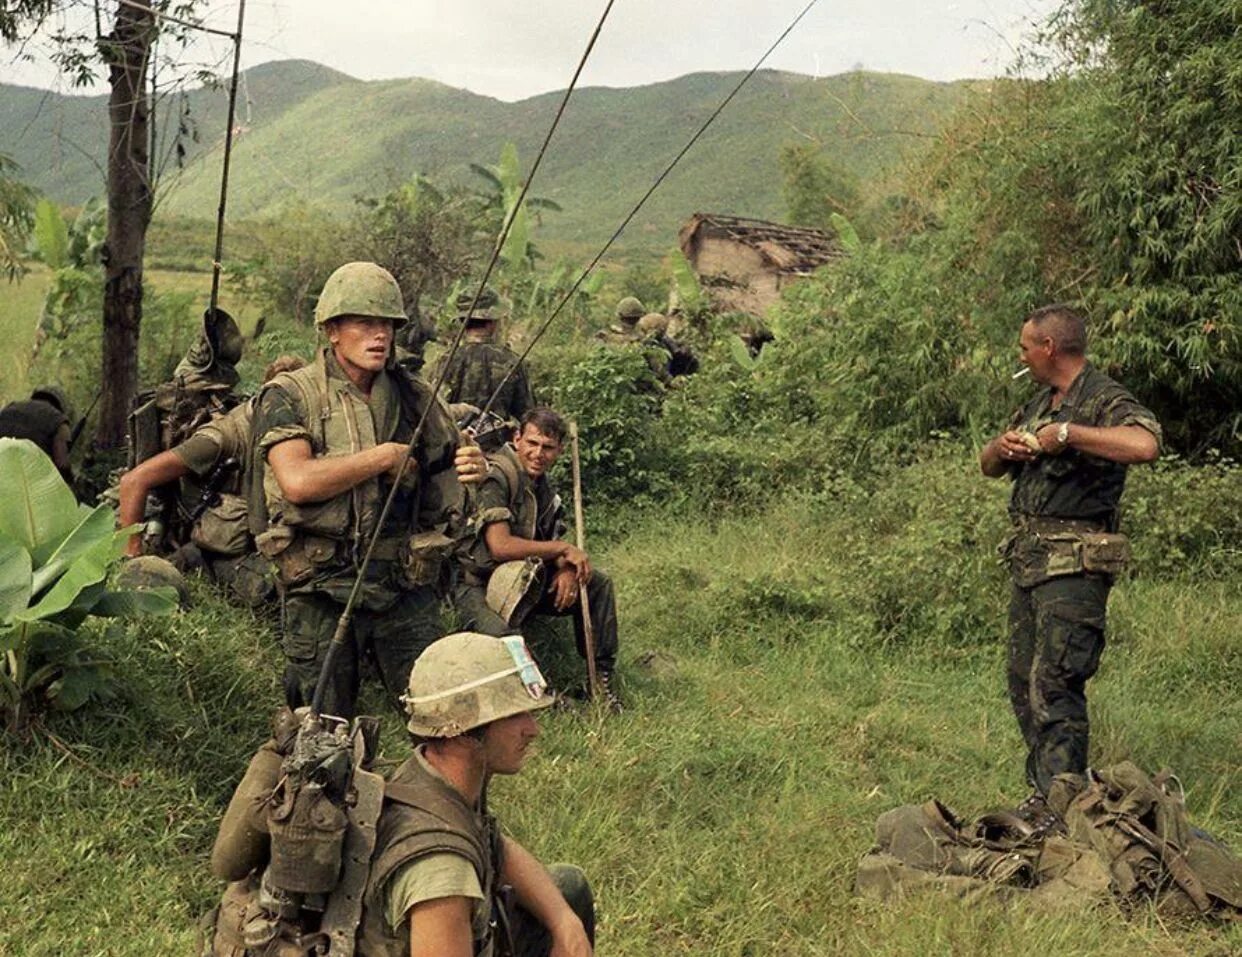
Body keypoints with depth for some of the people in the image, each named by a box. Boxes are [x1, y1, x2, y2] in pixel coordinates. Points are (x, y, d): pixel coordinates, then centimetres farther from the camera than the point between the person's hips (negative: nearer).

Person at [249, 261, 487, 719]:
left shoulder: (415, 398, 9)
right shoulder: (290, 396, -4)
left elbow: (444, 487, 18)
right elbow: (297, 482, -20)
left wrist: (473, 470, -7)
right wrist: (384, 457, -13)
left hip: (405, 587, 3)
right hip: (320, 591, -3)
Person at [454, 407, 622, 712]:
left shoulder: (543, 486, 10)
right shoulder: (497, 477, -18)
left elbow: (553, 547, 12)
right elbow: (500, 546, -27)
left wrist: (567, 569, -13)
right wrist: (564, 549, -19)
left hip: (521, 582, 8)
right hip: (476, 585, -8)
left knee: (598, 584, -1)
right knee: (503, 638, -38)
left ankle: (602, 676, 7)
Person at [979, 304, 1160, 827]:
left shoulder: (1104, 400, -10)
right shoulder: (1040, 403, 18)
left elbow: (1145, 444, -32)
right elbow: (988, 466, 23)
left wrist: (1064, 434, -25)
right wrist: (1003, 446, 0)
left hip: (1073, 566, -9)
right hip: (1028, 561, 9)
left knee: (1053, 685, -12)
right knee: (1023, 681, 12)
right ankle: (1041, 789, 22)